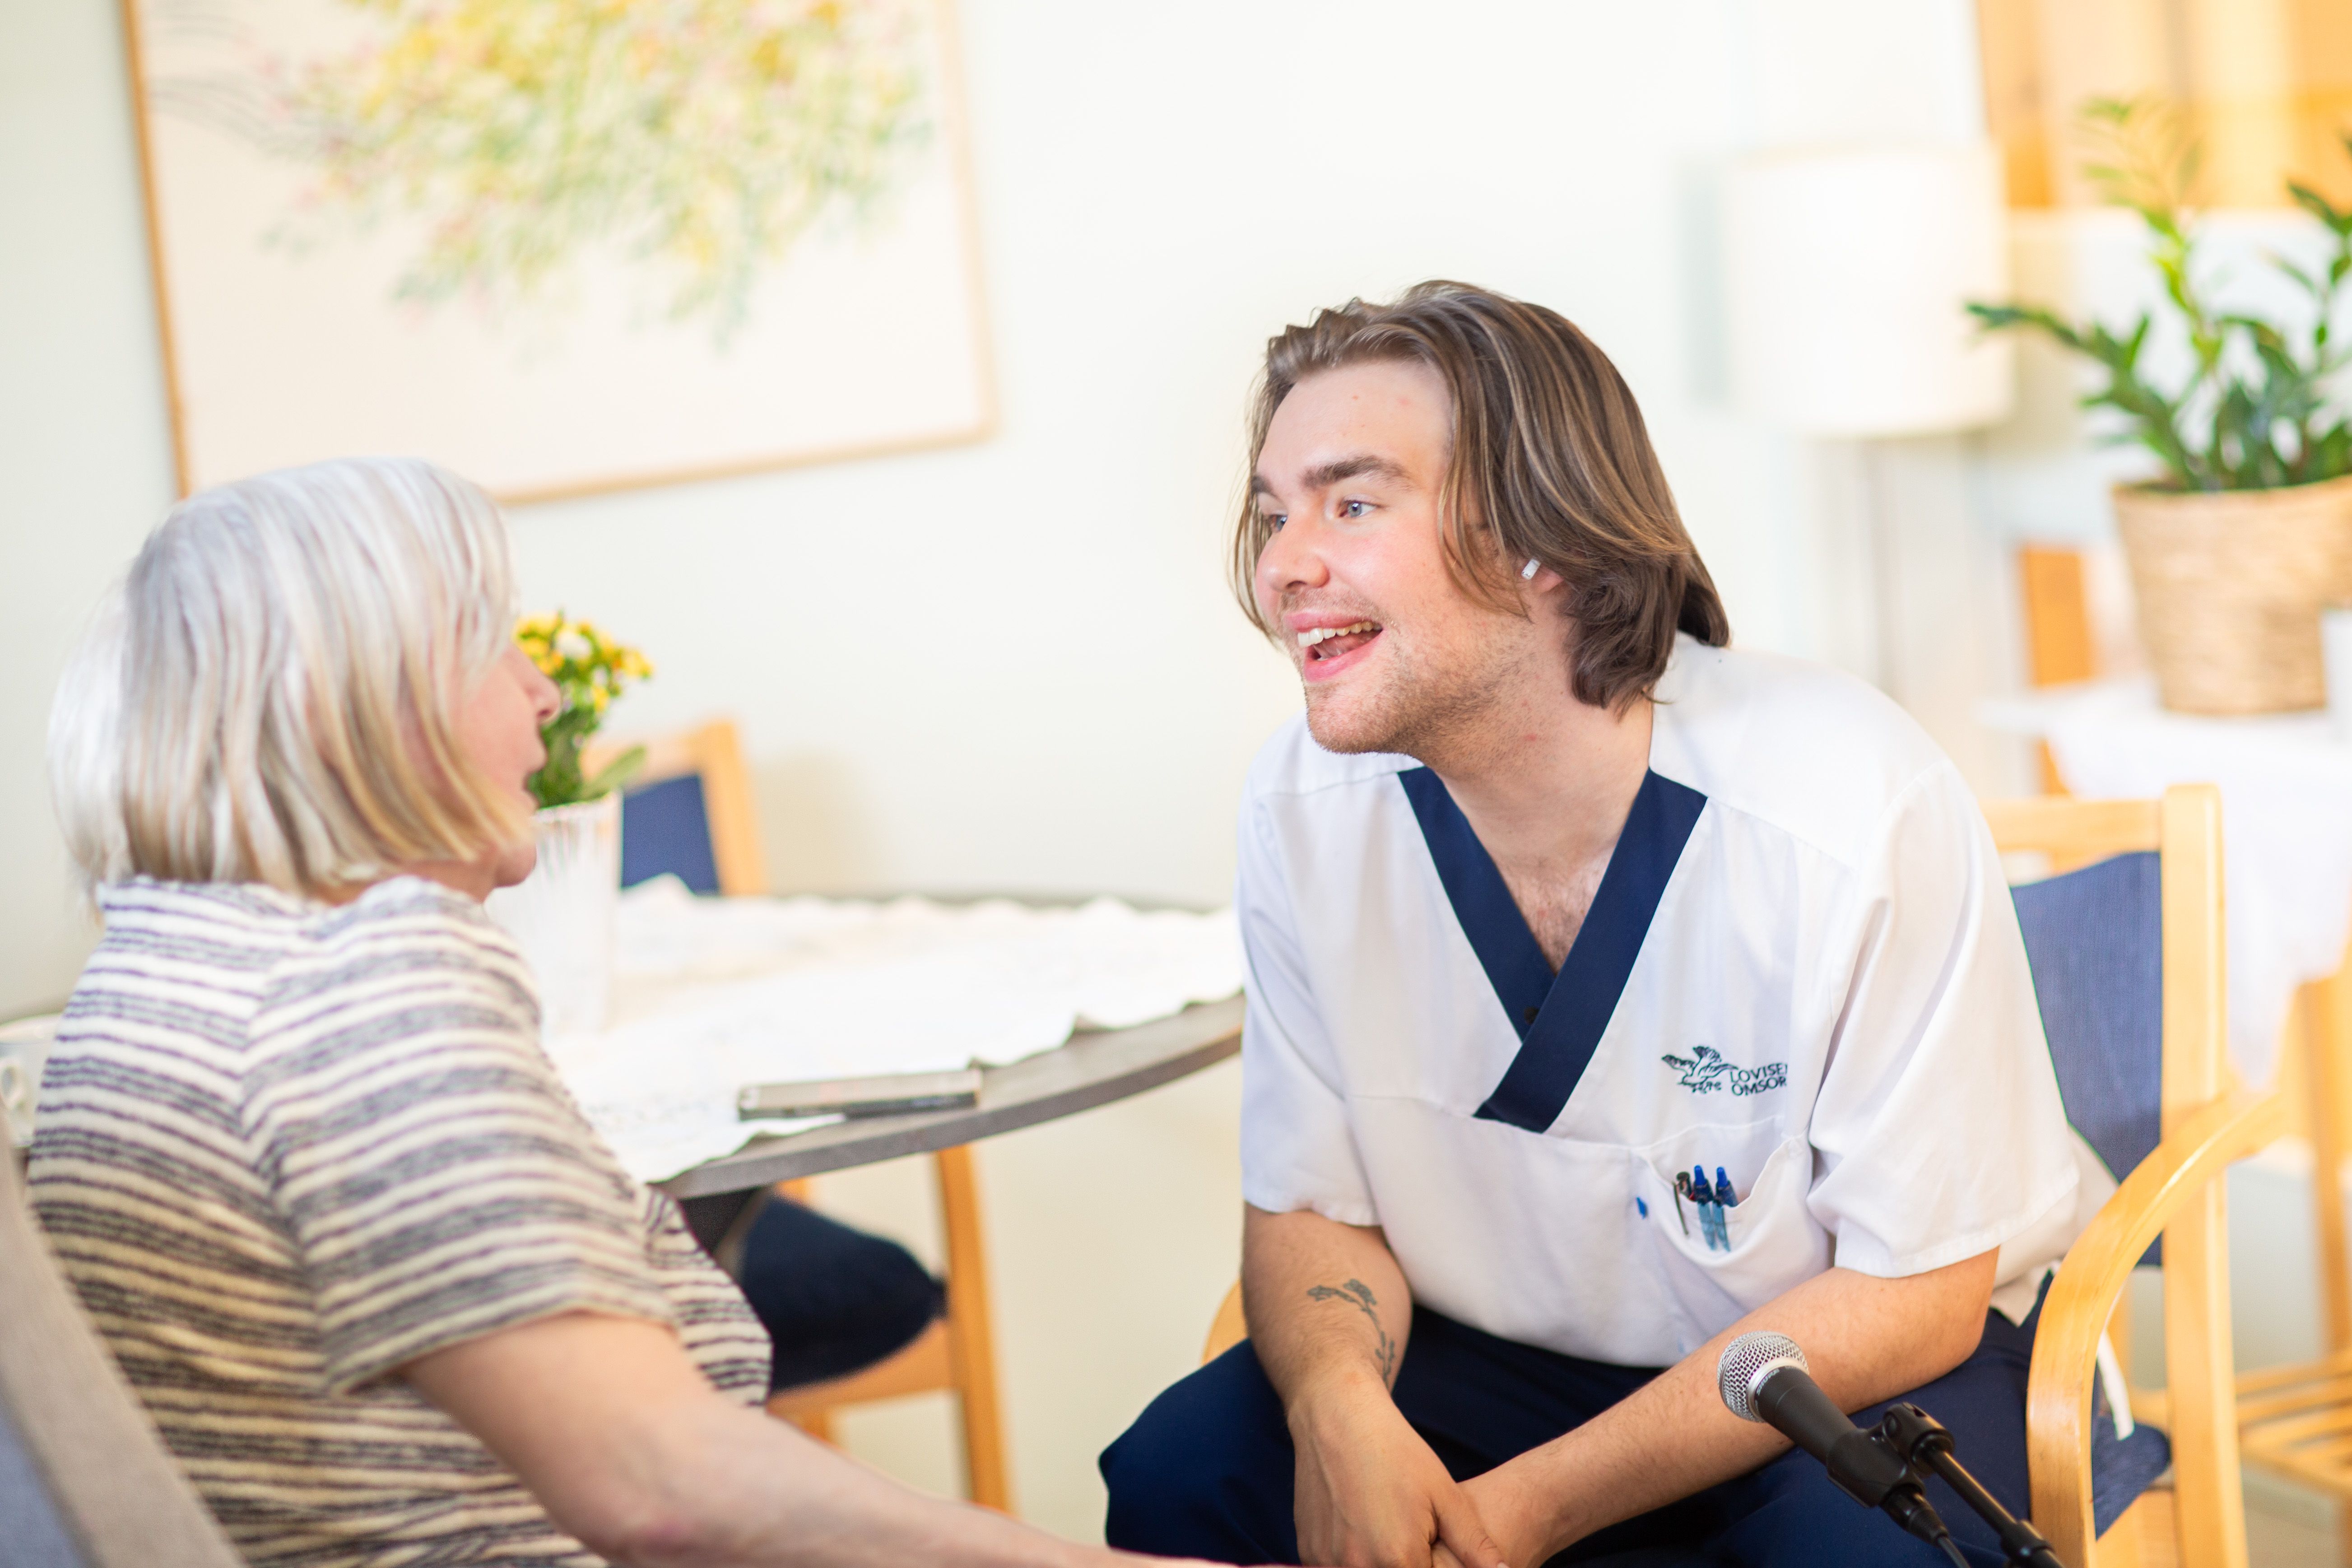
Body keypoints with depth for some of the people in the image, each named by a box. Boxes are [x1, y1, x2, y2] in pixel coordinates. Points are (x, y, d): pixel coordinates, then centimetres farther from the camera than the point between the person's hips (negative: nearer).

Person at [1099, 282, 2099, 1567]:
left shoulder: (1855, 812, -26)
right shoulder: (1303, 810, -11)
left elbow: (1911, 1292, -18)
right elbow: (1310, 1207, -2)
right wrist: (1341, 1406, -26)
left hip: (1856, 1367, -3)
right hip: (1502, 1358, 3)